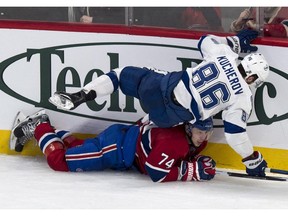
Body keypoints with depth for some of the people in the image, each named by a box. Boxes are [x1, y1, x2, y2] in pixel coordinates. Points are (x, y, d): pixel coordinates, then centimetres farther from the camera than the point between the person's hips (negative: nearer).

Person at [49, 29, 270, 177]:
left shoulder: (223, 53, -1)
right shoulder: (243, 97, -8)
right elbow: (235, 134, -6)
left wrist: (235, 41, 31)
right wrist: (254, 161, 6)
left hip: (162, 86, 3)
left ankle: (80, 96, 9)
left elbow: (205, 40, 20)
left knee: (123, 74, 22)